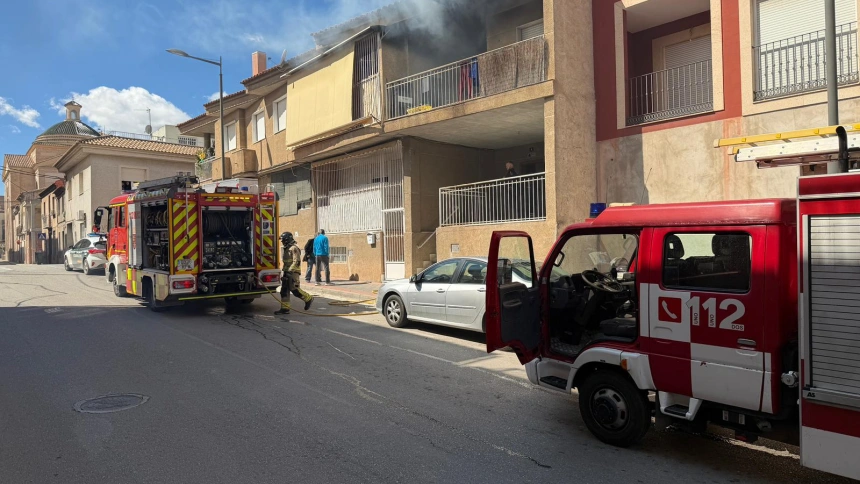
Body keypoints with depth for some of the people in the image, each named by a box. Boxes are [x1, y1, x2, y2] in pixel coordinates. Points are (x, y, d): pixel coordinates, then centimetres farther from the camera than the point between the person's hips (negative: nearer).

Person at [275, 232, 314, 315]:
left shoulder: (294, 248, -14)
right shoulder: (287, 248, 17)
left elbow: (297, 261, -21)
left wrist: (290, 271, -26)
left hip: (293, 272, -10)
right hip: (287, 272, 10)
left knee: (294, 289, -9)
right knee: (284, 290, 4)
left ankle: (308, 299, 10)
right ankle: (285, 308, 5)